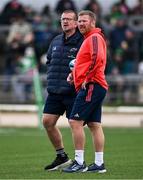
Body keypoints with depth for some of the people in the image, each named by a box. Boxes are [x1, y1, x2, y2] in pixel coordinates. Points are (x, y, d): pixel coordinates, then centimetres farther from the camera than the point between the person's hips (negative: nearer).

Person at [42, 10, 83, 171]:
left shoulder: (82, 41, -8)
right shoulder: (56, 41, 14)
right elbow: (49, 60, 26)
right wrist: (52, 76, 11)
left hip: (73, 91, -7)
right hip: (54, 91, 7)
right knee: (47, 122, 2)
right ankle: (61, 156, 16)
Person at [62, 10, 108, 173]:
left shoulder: (95, 37, -9)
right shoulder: (88, 39, 23)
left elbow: (97, 59, -24)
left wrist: (87, 79, -19)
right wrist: (74, 74, 14)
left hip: (91, 86, -10)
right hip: (93, 88, 10)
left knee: (75, 121, -13)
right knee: (94, 125, 8)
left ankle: (79, 162, -13)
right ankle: (99, 164, 9)